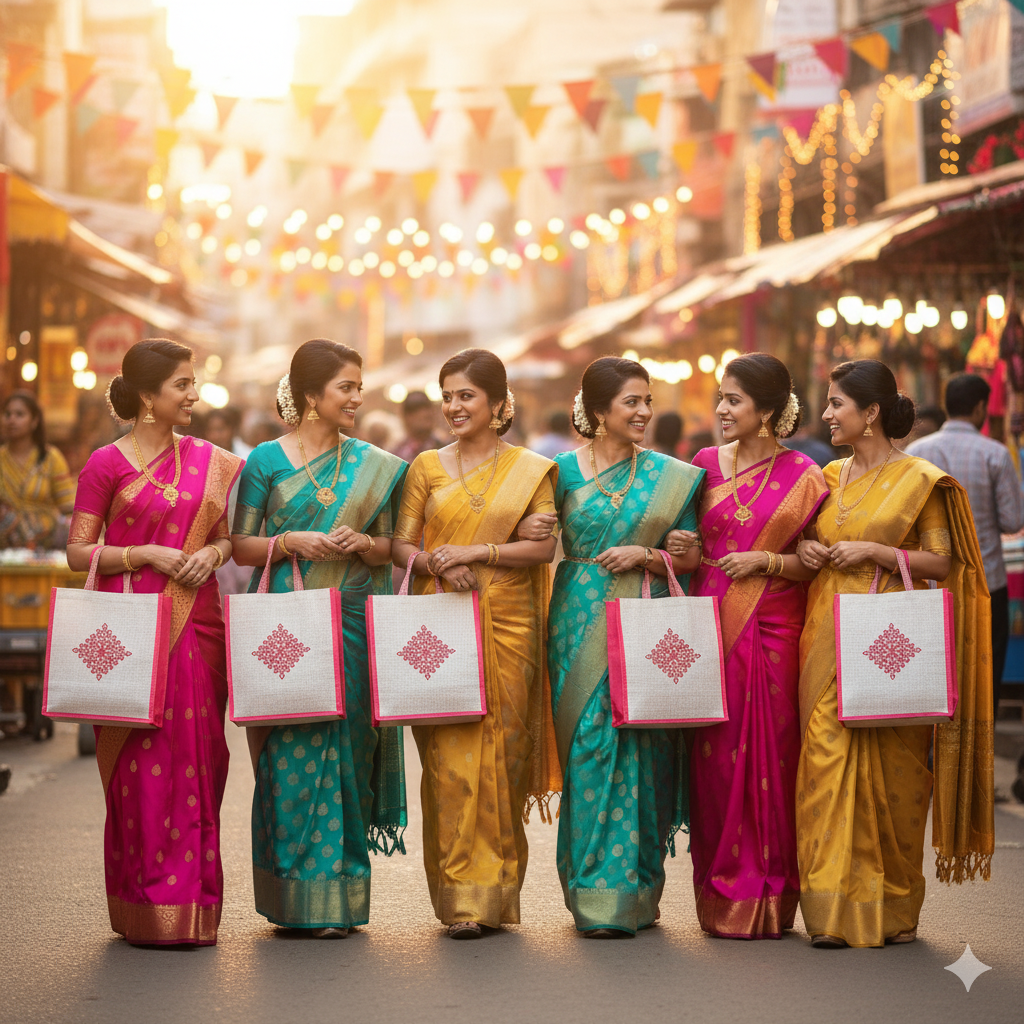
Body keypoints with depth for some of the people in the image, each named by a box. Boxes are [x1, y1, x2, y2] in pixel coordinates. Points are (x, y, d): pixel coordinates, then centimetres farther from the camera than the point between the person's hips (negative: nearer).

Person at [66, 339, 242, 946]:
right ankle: (146, 911, 1)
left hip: (196, 625, 4)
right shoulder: (107, 464, -1)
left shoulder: (211, 462, 12)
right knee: (141, 761, -4)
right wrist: (144, 554, -14)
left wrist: (212, 552, -3)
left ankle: (192, 906, 9)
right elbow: (78, 553, -2)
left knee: (196, 757, 3)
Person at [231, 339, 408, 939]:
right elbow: (239, 546, 4)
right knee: (289, 751, -4)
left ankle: (337, 897, 5)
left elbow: (389, 548, 14)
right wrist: (291, 542, -12)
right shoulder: (266, 460, 4)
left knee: (343, 749, -1)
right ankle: (292, 897, 4)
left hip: (352, 625, 2)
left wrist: (365, 542, -7)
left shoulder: (375, 465, 10)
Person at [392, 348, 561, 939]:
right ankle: (462, 896, -4)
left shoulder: (533, 470, 7)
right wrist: (434, 563, -13)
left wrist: (476, 551, -12)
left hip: (509, 625, 0)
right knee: (450, 756, -6)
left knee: (502, 753, 0)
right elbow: (401, 545, 8)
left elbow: (545, 545, -2)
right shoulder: (427, 467, 11)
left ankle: (498, 890, 10)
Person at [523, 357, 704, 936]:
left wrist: (645, 555, -10)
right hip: (582, 625, 0)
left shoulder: (671, 477, 6)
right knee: (588, 748, -3)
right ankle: (598, 894, 4)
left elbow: (692, 557, 7)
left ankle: (635, 892, 8)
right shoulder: (564, 472, 5)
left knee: (639, 749, -1)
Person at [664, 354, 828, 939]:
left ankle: (769, 903, 4)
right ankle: (722, 897, 9)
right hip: (712, 627, 3)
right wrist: (679, 549, -3)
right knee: (716, 755, 1)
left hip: (772, 631, -3)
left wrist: (766, 561, -13)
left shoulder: (803, 478, 1)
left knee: (770, 755, -3)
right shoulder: (706, 465, 10)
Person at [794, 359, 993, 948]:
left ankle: (893, 910, 9)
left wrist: (874, 551, -15)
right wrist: (806, 550, 4)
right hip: (830, 635, 5)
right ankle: (837, 909, 1)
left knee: (890, 771, -2)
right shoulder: (830, 478, 15)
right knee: (829, 763, -2)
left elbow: (942, 563, -6)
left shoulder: (919, 480, -3)